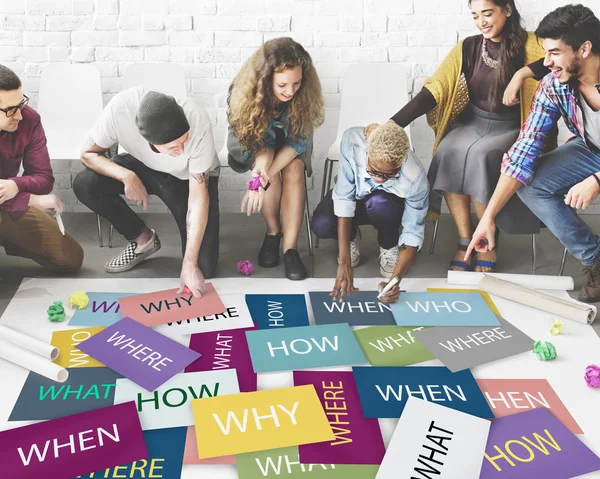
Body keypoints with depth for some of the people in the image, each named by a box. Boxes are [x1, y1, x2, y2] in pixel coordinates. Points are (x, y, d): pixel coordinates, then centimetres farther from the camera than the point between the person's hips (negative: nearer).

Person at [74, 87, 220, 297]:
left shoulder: (197, 122, -38)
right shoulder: (120, 107, -35)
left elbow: (198, 197, -32)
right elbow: (89, 153, -16)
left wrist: (189, 264, -34)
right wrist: (126, 176, -35)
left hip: (190, 177, -3)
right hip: (142, 166, 3)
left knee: (203, 267, -17)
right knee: (84, 185, -23)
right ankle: (143, 239, -1)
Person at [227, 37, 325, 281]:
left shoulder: (306, 93, -29)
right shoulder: (245, 92, -30)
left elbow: (299, 140, -25)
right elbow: (256, 141, -21)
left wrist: (264, 177, -39)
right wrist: (261, 168, -44)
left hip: (289, 146, 1)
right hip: (252, 145, -1)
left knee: (294, 170, -29)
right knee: (268, 164, -32)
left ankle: (290, 247, -26)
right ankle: (273, 230, -11)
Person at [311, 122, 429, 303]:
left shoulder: (416, 179, -37)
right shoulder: (352, 141, -37)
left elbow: (413, 234, -26)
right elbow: (344, 198, -33)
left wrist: (395, 279, -40)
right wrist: (344, 263, -36)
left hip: (390, 204, -1)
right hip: (355, 194, 1)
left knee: (380, 203, -38)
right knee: (321, 225, -30)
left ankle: (389, 246, -3)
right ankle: (351, 237, 7)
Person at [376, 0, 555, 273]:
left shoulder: (529, 44, -5)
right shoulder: (467, 48, 3)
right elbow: (433, 91, -6)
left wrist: (522, 74, -36)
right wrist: (392, 125, -18)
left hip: (510, 129, -3)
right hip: (472, 123, 3)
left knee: (479, 156, -33)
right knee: (448, 152, -28)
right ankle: (465, 241, -17)